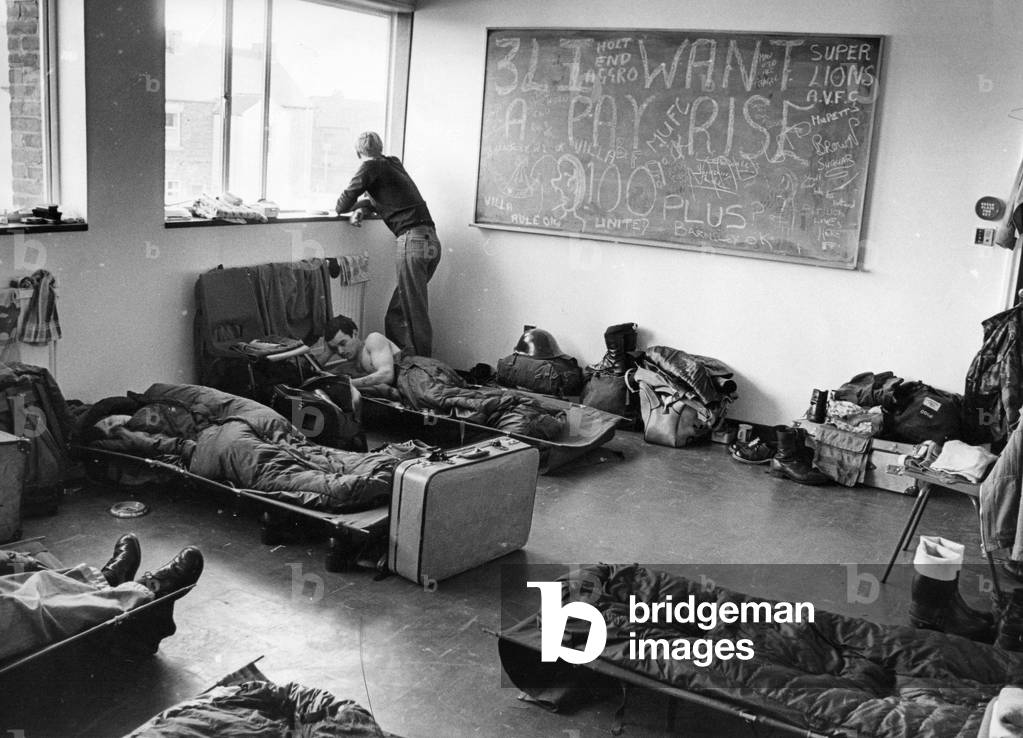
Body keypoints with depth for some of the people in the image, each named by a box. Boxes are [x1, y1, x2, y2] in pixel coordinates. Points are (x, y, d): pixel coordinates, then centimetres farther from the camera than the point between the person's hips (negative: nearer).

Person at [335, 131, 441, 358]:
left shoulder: (371, 167, -1)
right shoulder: (393, 164, 23)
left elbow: (345, 202, -2)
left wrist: (353, 207, 20)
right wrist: (361, 207, 20)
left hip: (412, 240, -8)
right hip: (431, 241, 8)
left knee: (415, 315, -6)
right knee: (397, 311, 12)